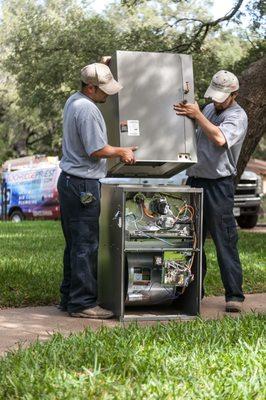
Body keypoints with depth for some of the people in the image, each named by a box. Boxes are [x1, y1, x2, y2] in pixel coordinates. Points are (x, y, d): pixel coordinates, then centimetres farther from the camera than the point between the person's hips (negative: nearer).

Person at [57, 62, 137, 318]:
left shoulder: (73, 101, 12)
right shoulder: (87, 110, -19)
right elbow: (96, 150, -19)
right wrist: (121, 152, -2)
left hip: (70, 181, 10)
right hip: (84, 185, -10)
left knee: (75, 244, 15)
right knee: (86, 244, -6)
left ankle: (69, 298, 21)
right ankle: (82, 302, -2)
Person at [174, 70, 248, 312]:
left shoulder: (237, 116, -7)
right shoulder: (209, 109, 16)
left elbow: (220, 138, -26)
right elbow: (193, 137, 28)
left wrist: (197, 115, -21)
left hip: (219, 186, -8)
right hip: (196, 181, 8)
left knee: (225, 242, -7)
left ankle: (235, 295, -2)